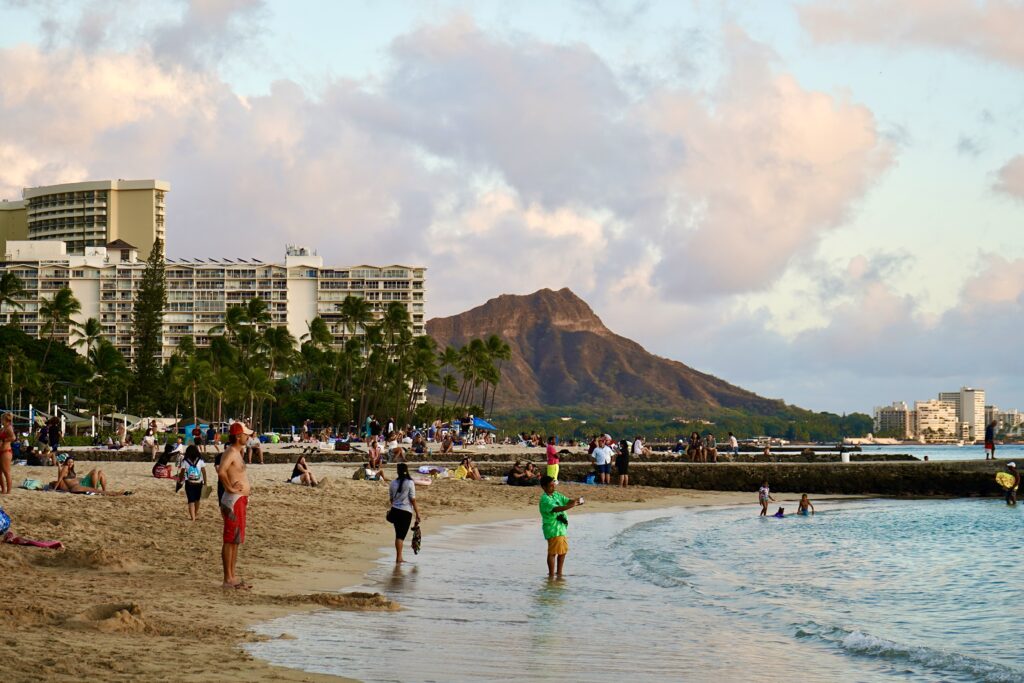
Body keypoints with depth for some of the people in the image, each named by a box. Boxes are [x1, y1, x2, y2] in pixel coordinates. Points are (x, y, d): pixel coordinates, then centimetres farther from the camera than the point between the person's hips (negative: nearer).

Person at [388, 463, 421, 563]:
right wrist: (417, 513, -2)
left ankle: (399, 558, 17)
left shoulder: (393, 483, 3)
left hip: (395, 510, 4)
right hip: (406, 511, -4)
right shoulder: (410, 483, -9)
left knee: (398, 534, 13)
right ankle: (398, 558, -2)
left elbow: (391, 499, 10)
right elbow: (413, 499, -9)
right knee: (401, 535, 0)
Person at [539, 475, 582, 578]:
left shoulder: (556, 494, 9)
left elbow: (567, 501, 8)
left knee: (563, 551, 16)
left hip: (562, 527, 9)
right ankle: (551, 575, 4)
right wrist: (571, 506, -43)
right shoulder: (545, 499, -18)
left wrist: (576, 501, -15)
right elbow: (555, 509, -32)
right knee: (553, 553, -4)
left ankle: (559, 573, 28)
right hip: (553, 530, -9)